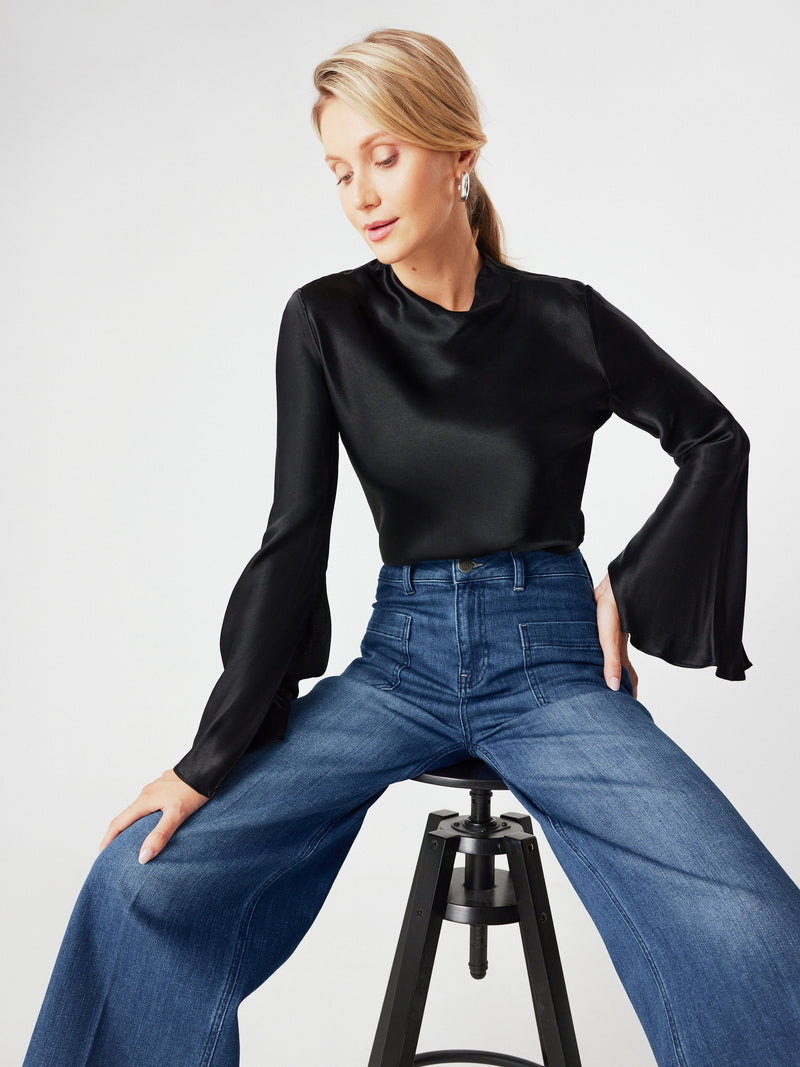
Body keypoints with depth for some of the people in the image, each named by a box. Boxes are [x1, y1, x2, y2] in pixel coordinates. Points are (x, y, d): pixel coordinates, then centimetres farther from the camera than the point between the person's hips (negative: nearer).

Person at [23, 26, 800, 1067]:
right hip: (401, 658, 2)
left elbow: (716, 440, 12)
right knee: (144, 877, -19)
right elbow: (294, 539, -3)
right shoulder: (327, 322, 0)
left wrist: (637, 590, 2)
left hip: (552, 663, -1)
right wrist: (213, 756, -8)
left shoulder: (565, 319, -1)